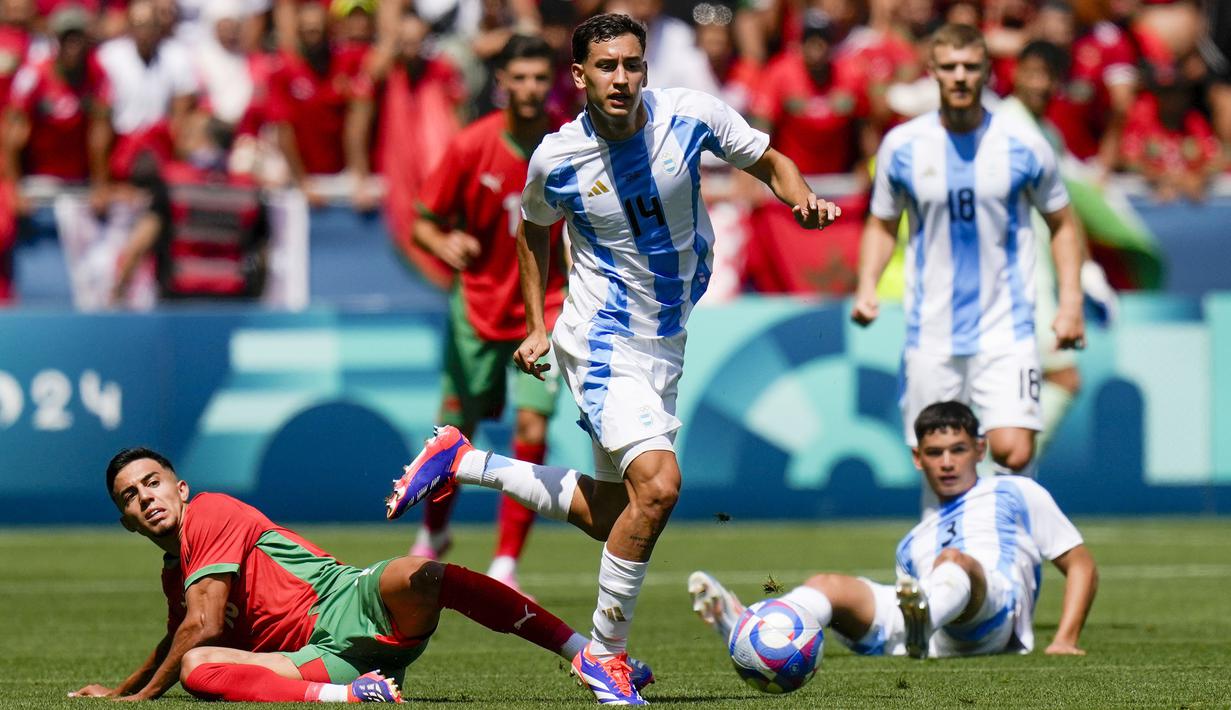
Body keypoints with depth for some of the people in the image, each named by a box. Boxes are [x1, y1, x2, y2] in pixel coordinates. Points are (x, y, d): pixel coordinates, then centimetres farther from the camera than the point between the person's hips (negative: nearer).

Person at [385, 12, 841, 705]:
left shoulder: (692, 115, -11)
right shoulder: (557, 157, -13)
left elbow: (770, 162, 4)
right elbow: (535, 226, 9)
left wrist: (803, 199, -18)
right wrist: (537, 326, 4)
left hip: (666, 347, 5)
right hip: (604, 342, -5)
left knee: (610, 513, 14)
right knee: (658, 484, -24)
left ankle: (462, 462, 32)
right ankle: (605, 654, -9)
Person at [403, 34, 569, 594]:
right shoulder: (471, 147, -10)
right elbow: (425, 223, -4)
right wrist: (445, 243, -25)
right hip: (478, 309, 0)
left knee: (532, 431, -16)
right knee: (456, 433, 8)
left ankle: (505, 565, -8)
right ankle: (433, 533, 38)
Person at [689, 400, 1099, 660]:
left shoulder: (1015, 495, 28)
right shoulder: (913, 544, 40)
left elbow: (1081, 565, 22)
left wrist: (1065, 640, 8)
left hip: (992, 619, -4)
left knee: (953, 560, -36)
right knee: (828, 586, -22)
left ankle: (924, 620, -72)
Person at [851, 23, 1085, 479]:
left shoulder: (1023, 145, -1)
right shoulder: (901, 146, 2)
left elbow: (1061, 224, 10)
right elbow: (882, 224, 16)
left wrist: (1070, 300, -1)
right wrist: (867, 288, -1)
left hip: (1006, 333, -2)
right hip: (930, 335, 2)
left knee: (1013, 452, -18)